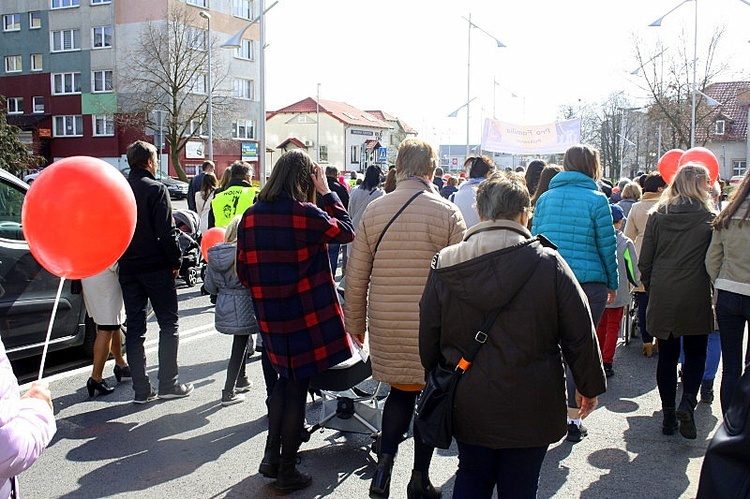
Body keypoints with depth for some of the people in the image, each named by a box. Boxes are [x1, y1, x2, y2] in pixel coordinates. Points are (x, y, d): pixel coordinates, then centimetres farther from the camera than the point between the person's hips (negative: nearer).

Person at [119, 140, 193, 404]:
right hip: (156, 267, -5)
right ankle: (168, 384, 8)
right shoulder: (156, 189, -11)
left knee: (134, 328, 8)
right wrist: (176, 261, -5)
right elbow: (166, 231, -16)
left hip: (128, 269, 5)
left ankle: (141, 389, 11)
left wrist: (122, 260, 16)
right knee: (168, 324, 6)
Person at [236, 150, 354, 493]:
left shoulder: (251, 216, 0)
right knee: (297, 388, 7)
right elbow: (346, 232, 1)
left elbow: (243, 272, 4)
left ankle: (271, 457, 27)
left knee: (286, 380, 23)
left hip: (270, 318, 5)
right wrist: (327, 191, 3)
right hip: (307, 317, -5)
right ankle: (287, 471, 18)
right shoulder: (307, 214, -15)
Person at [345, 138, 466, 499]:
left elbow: (355, 276, 4)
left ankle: (384, 462, 8)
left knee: (400, 391, 22)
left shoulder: (373, 211, 0)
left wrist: (355, 323, 15)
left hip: (385, 327, 3)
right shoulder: (447, 213, -9)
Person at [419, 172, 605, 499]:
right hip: (530, 410, -2)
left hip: (467, 407, 2)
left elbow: (428, 336, 3)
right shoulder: (549, 264, -12)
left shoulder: (444, 265, -5)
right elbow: (580, 335, -6)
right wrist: (590, 387, 9)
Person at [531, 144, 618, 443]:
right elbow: (607, 246, -2)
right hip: (589, 282, -3)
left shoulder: (545, 198, 6)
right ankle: (573, 419, 10)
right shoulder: (596, 199, -5)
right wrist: (613, 283, 10)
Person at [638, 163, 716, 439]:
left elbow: (644, 261, 3)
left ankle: (669, 415, 14)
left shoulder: (657, 215, 2)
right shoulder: (709, 218, -6)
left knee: (667, 355, 10)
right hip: (696, 298, -2)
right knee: (695, 352, 12)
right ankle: (688, 401, -9)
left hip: (663, 298, 2)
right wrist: (714, 291, 10)